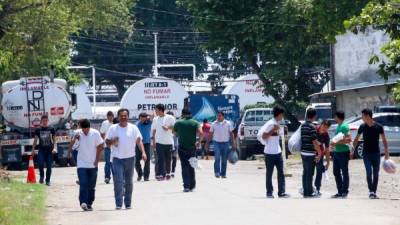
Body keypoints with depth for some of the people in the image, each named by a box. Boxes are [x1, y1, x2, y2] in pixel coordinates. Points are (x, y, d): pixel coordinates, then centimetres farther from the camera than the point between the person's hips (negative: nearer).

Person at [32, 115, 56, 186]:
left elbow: (54, 139, 6)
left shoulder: (51, 129, 3)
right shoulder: (38, 130, 6)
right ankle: (41, 176, 10)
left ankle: (48, 181, 10)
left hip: (49, 150, 0)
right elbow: (35, 140, 12)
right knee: (40, 164, -15)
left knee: (49, 166, 0)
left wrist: (54, 148, -6)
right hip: (41, 150, 0)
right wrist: (33, 150, 9)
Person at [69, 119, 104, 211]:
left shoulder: (95, 133, -5)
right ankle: (83, 202, -21)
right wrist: (75, 138, -30)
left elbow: (100, 147, 3)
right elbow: (71, 145, -11)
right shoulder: (78, 133, -4)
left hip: (93, 165, 1)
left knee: (91, 186, 7)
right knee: (83, 184, -14)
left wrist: (97, 160, 0)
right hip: (81, 165, -1)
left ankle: (89, 204, 16)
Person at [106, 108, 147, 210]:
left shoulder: (133, 128, 3)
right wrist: (112, 141, -17)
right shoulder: (113, 128, 2)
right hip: (117, 159, -1)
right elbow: (107, 141, 6)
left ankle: (128, 203, 19)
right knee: (118, 181, -11)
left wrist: (143, 152, -14)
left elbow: (139, 141, 0)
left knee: (129, 182, 10)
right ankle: (118, 204, -12)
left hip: (130, 158, 1)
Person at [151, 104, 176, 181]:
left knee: (168, 159, 10)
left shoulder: (170, 118, -4)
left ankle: (168, 173, 27)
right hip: (159, 142, 2)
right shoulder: (155, 119, 8)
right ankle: (161, 174, -14)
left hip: (168, 142, -2)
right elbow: (154, 130, 15)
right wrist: (153, 140, 10)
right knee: (160, 159, -9)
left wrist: (168, 128, -19)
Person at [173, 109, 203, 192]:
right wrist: (199, 142, -1)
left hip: (182, 148, -1)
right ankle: (192, 186, 19)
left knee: (185, 167, 0)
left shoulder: (178, 123, 0)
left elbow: (174, 132, 12)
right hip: (192, 147, 1)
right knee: (191, 167, 15)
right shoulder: (195, 123, -1)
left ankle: (186, 186, -11)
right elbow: (201, 133, -14)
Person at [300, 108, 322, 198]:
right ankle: (309, 193, -1)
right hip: (310, 153, -8)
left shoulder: (303, 126, 10)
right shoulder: (312, 127, -16)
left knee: (305, 172, 13)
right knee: (310, 173, -3)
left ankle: (305, 191, 16)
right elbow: (314, 141, -18)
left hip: (303, 152, 8)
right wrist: (319, 153, -11)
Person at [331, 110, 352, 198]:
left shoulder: (344, 126, -13)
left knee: (344, 173, -3)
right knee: (336, 172, 12)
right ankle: (340, 192, 18)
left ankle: (345, 192, 1)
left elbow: (349, 139, -22)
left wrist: (337, 142, -23)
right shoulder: (338, 126, 16)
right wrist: (334, 144, 9)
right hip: (336, 152, 10)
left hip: (343, 152, -10)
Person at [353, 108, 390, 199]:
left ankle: (374, 192, 13)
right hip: (366, 153, 0)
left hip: (376, 153, 0)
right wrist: (353, 149, 1)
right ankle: (371, 191, -13)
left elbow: (384, 140, 2)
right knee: (369, 172, -14)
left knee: (376, 173, 4)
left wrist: (386, 151, -4)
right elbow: (356, 139, 9)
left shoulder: (378, 127, -4)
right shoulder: (362, 127, 0)